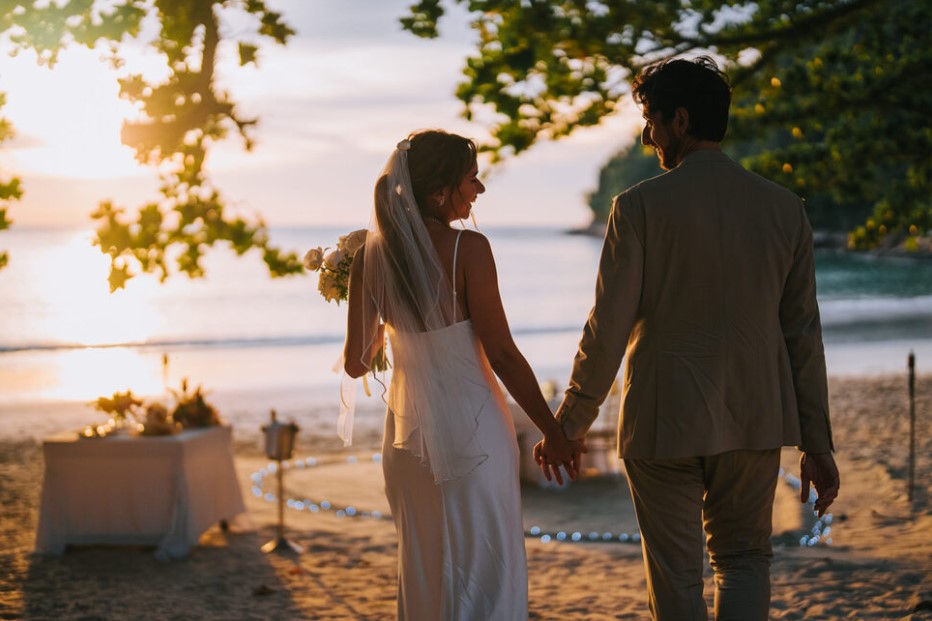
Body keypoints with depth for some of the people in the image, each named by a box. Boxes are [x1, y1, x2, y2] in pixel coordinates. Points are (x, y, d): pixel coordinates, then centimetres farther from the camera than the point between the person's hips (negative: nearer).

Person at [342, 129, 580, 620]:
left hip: (408, 432, 5)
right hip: (472, 431, -5)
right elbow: (502, 354, -14)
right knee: (484, 570, 5)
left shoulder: (369, 256, -1)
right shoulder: (467, 249, -16)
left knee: (420, 573, 19)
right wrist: (554, 433, -5)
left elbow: (356, 362, 3)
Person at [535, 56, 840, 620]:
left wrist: (570, 424, 0)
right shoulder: (784, 208, 0)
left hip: (663, 421, -3)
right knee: (745, 559, 18)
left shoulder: (640, 206, -11)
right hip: (755, 421, 3)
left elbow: (607, 329, -10)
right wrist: (817, 442, 8)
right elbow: (803, 335, 2)